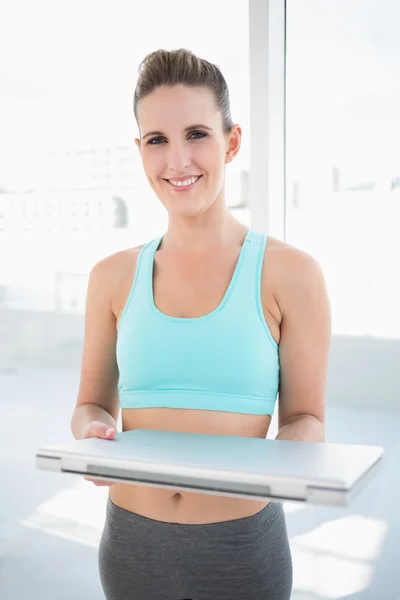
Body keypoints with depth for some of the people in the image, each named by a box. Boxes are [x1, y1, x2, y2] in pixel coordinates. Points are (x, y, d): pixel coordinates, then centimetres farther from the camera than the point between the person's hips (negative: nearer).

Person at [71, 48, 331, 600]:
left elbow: (306, 417, -3)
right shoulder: (113, 277, -1)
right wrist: (94, 433, -14)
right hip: (132, 540, 3)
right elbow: (93, 404, 7)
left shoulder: (290, 274, -9)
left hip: (242, 547, -2)